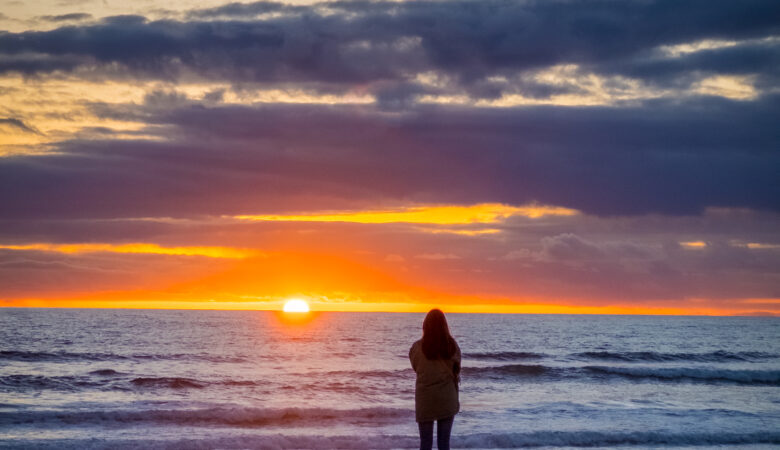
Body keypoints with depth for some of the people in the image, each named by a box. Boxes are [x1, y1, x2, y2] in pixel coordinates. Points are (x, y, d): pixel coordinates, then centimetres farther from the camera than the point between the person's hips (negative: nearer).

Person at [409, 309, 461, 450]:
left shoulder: (417, 347, -9)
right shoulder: (452, 346, -6)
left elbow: (416, 368, 5)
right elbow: (457, 371, 2)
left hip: (425, 400, -1)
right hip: (447, 400, 1)